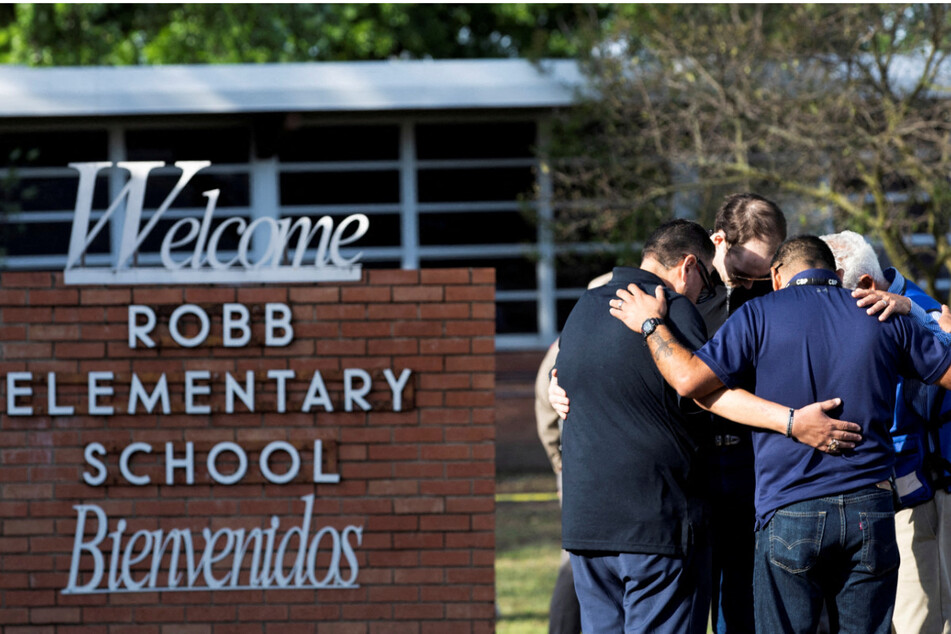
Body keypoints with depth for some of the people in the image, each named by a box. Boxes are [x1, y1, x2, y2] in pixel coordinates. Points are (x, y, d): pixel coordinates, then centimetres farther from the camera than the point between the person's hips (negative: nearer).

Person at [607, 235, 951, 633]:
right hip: (870, 511, 2)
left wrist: (652, 325, 6)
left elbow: (690, 380, -10)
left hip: (790, 513, -2)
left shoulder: (762, 315, 0)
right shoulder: (882, 317, 8)